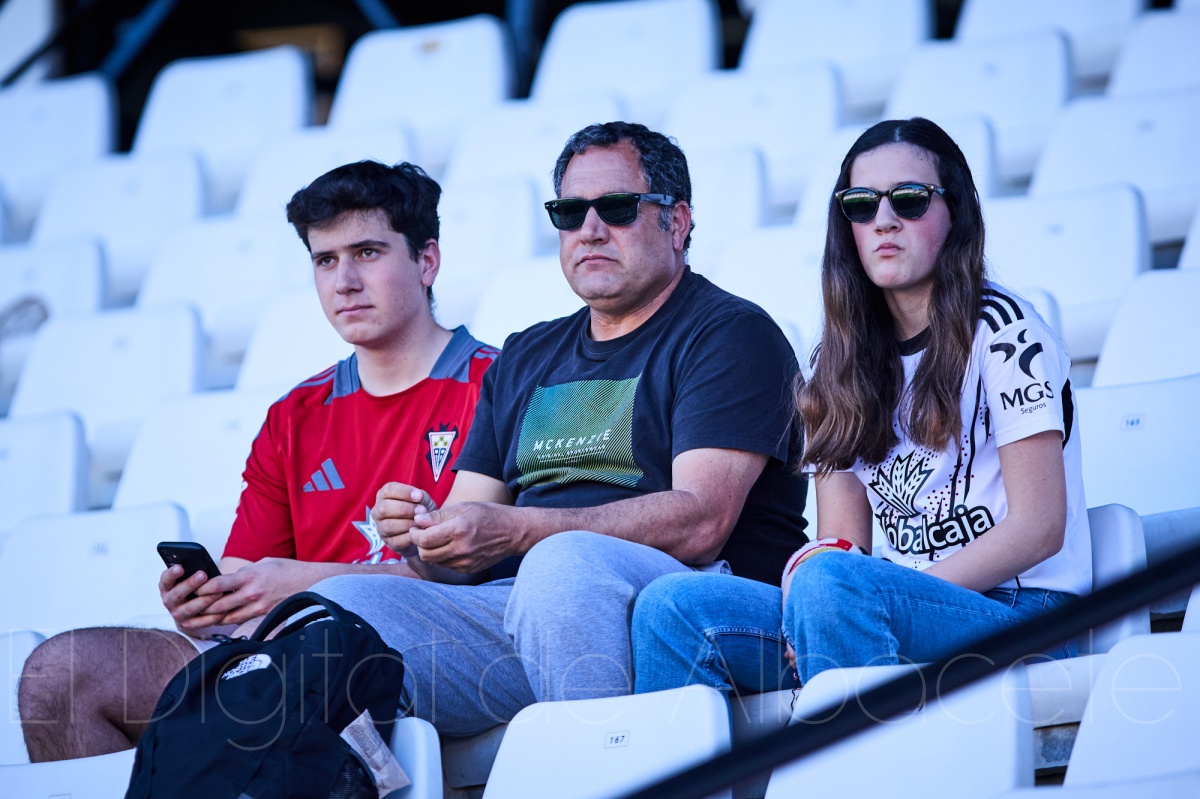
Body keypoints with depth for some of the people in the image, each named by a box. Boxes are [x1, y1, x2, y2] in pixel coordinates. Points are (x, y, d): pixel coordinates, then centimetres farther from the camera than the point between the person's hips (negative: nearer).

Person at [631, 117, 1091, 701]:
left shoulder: (1000, 330, -1)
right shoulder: (843, 361, 16)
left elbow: (1039, 527, -9)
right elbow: (840, 542, 14)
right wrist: (811, 571, -14)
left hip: (1016, 611, -6)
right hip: (893, 619, 6)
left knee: (831, 584, -36)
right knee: (672, 606, -17)